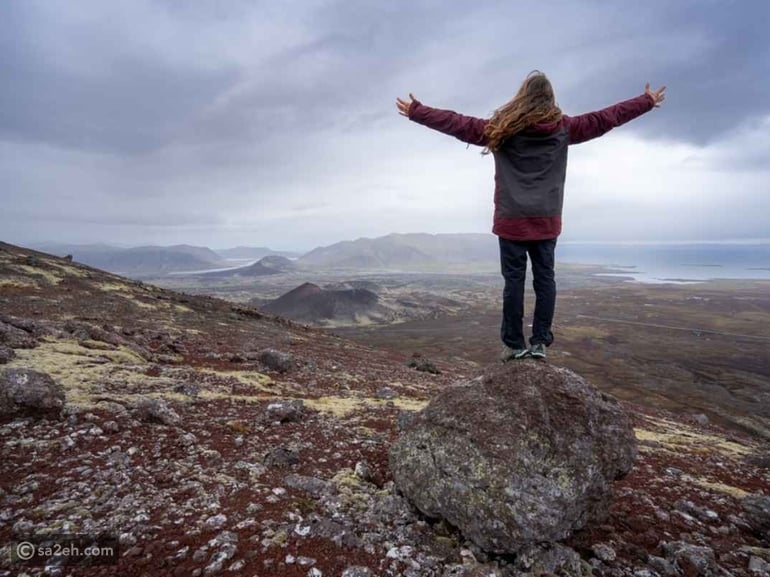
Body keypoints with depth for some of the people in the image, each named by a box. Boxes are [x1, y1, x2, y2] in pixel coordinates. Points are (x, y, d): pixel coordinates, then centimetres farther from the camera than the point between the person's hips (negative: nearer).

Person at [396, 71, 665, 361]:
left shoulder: (500, 129, 1)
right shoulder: (564, 128, 6)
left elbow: (456, 123, 3)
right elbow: (606, 118, 16)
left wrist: (415, 110, 12)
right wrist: (648, 101, 30)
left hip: (511, 220, -2)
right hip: (547, 220, 2)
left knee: (514, 280, 0)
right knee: (544, 278, 6)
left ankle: (515, 344, 5)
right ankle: (540, 342, 8)